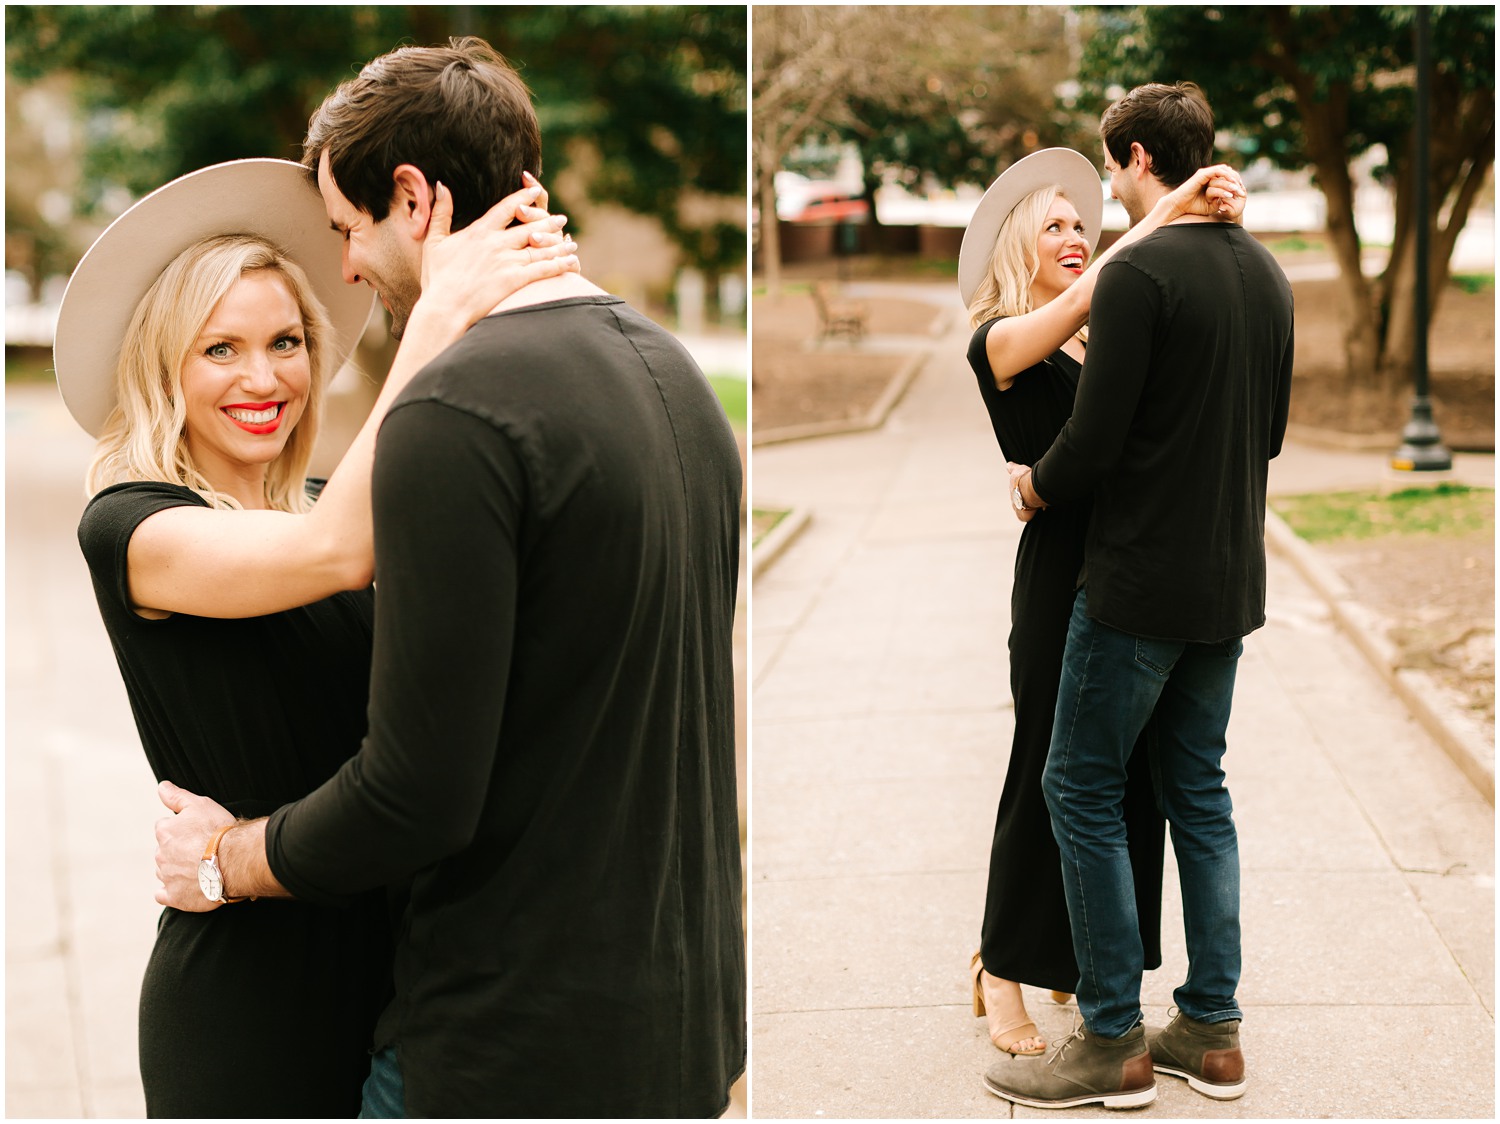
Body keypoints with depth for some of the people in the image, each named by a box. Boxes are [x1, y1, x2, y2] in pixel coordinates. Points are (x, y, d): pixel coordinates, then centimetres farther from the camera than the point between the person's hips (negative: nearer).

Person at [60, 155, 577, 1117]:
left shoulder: (326, 501, 8)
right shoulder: (128, 527, -10)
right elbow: (335, 554, -28)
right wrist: (442, 314, -26)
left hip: (393, 956, 5)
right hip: (248, 990, -5)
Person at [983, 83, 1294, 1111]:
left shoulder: (1140, 273, -16)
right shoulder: (1268, 275, 10)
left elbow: (1096, 438, -18)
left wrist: (1036, 487, 1)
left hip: (1141, 583, -8)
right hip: (1231, 583, 8)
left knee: (1084, 791, 3)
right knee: (1200, 791, 15)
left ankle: (1114, 1043, 6)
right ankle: (1212, 1031, 19)